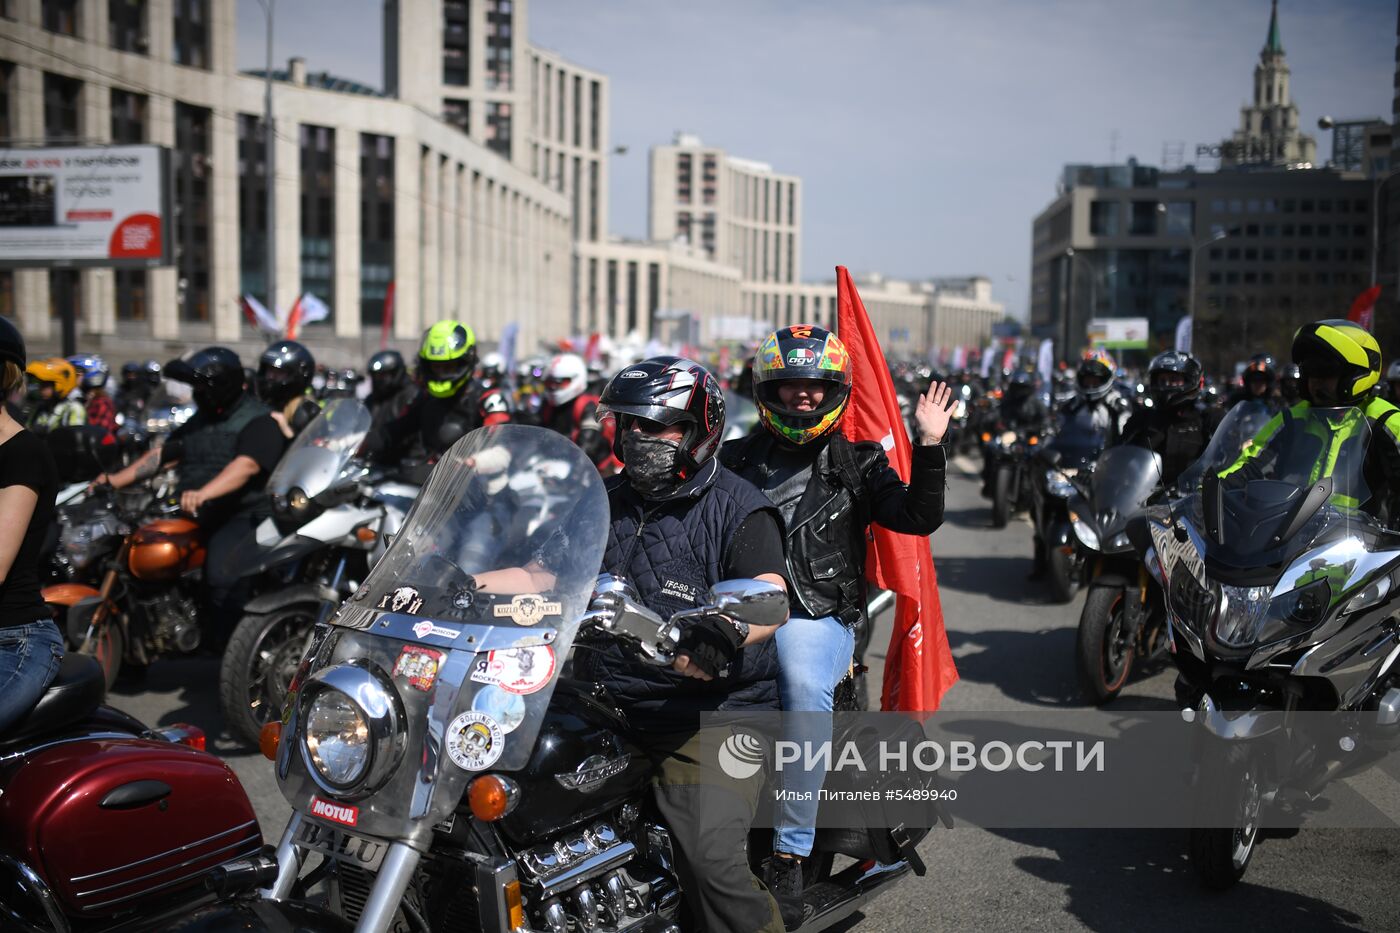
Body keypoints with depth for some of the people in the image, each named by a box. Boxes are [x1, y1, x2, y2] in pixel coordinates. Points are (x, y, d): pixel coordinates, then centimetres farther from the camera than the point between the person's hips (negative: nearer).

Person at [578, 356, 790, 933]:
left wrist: (726, 631, -42)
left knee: (710, 857, -23)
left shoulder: (735, 507, -5)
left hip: (709, 713, -6)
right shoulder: (606, 502, 15)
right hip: (605, 706, 6)